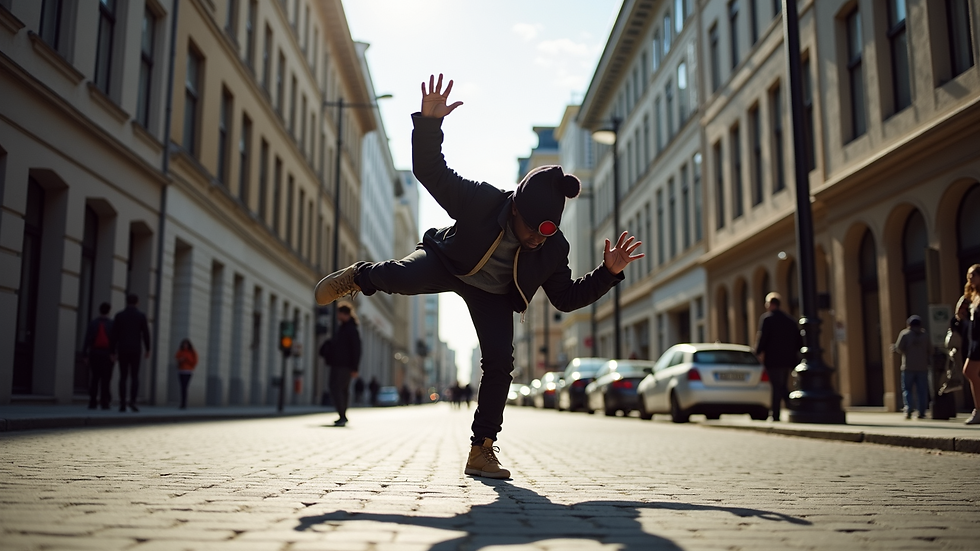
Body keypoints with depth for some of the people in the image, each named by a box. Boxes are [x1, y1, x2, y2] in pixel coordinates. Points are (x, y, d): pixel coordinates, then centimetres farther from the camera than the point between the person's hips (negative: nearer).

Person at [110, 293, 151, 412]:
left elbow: (114, 335, -1)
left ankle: (122, 404, -1)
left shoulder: (119, 315, 2)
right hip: (135, 350, -1)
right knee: (134, 377, 4)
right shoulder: (142, 315, 0)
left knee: (123, 377, 6)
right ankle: (132, 401, -14)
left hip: (122, 350, 1)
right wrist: (148, 350, 6)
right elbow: (146, 334, -3)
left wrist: (113, 352, 3)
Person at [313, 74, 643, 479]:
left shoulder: (553, 249, -19)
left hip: (493, 295, 2)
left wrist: (608, 273, -21)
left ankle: (481, 451, -1)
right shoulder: (481, 200, -30)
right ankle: (360, 277, 6)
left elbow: (566, 298, -8)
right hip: (447, 263, -2)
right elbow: (431, 173, -26)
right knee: (404, 278, -34)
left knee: (500, 361, -14)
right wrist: (428, 122, -43)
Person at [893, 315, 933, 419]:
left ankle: (908, 410, -13)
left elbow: (899, 348, -9)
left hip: (908, 367, -2)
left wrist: (894, 347, 11)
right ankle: (922, 412, 3)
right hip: (922, 367, 3)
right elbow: (930, 351, 8)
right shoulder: (925, 335, 8)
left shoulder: (905, 334, -2)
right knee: (922, 391, 6)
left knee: (907, 389, 2)